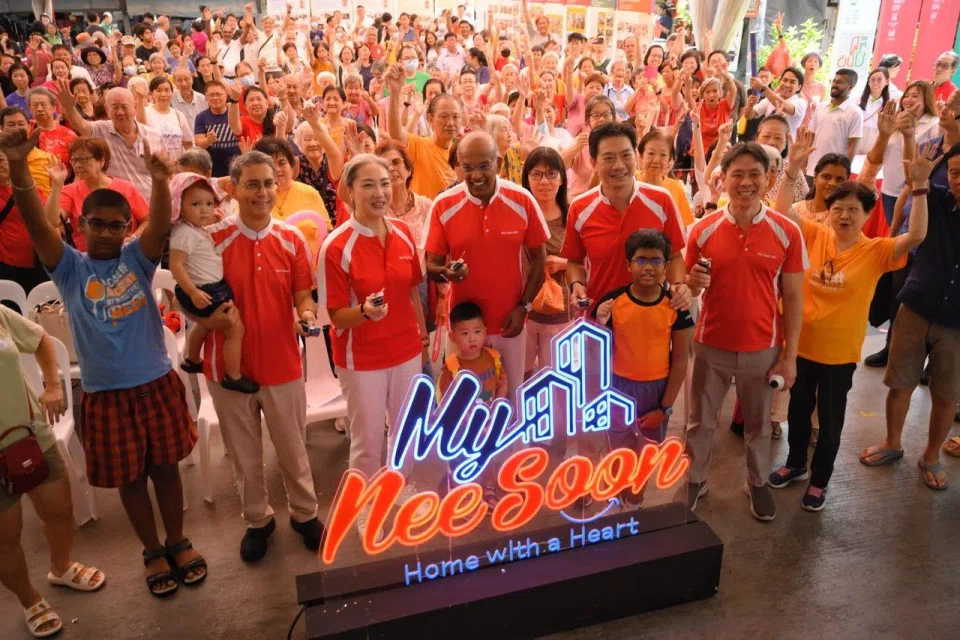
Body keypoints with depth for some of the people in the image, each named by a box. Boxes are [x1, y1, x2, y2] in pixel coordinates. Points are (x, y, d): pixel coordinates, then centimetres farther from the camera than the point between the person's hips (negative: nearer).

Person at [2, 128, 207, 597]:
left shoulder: (137, 258, -2)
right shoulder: (70, 268, -3)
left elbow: (161, 224, -20)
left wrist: (159, 182, -40)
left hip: (157, 383, 0)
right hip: (106, 394, 0)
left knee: (166, 468, 15)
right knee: (130, 478, 14)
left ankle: (178, 542, 34)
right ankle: (153, 552, 33)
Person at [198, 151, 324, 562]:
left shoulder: (292, 240, -2)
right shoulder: (211, 240, -9)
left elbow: (302, 297, 2)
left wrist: (306, 316, -21)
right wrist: (213, 319, -25)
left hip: (282, 364, 1)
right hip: (228, 365, -1)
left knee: (293, 449, 15)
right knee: (244, 454, 16)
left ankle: (304, 514, 37)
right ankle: (256, 520, 37)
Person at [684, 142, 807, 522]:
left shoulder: (787, 232, -7)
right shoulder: (703, 229, -6)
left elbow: (793, 298, -3)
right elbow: (688, 288, 3)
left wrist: (790, 356, -4)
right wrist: (692, 283, -21)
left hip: (763, 348, 0)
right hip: (711, 345, 1)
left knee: (758, 423, 18)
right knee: (701, 420, 15)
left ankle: (758, 483, 40)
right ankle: (694, 479, 35)